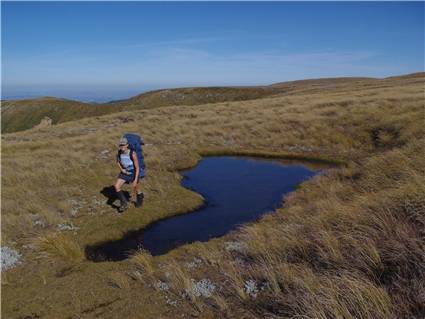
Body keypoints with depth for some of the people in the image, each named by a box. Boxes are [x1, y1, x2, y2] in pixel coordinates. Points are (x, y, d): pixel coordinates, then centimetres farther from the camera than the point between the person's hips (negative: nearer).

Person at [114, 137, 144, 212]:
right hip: (125, 172, 4)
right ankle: (124, 203, 2)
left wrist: (135, 180, -25)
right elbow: (118, 161, 8)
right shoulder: (119, 153, -16)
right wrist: (121, 169, -8)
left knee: (136, 190, 16)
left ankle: (140, 200, 50)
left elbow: (137, 168, -24)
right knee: (116, 186, -15)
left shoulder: (132, 154, -31)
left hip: (134, 173, -4)